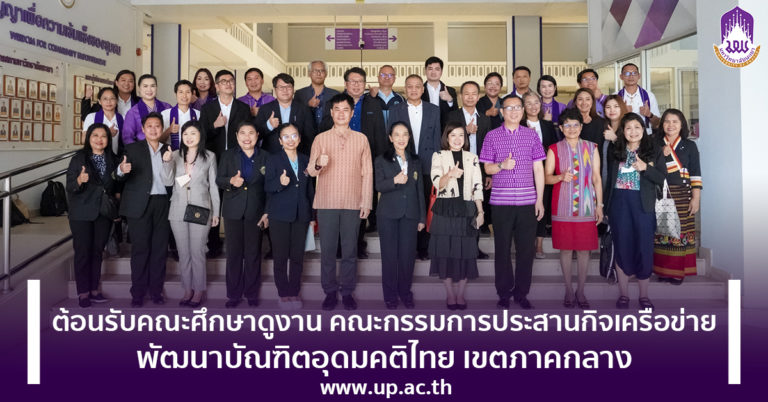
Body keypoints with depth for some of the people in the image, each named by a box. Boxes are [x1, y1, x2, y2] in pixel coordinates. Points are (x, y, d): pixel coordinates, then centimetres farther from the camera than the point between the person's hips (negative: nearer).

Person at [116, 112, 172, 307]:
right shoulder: (132, 149, 7)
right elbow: (124, 177, -4)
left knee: (160, 248, 4)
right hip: (140, 204, -2)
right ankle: (138, 293, 7)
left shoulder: (168, 151, 14)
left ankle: (156, 290, 12)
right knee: (140, 249, 0)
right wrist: (122, 170, -25)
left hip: (162, 204, 2)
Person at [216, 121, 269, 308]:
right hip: (233, 211, 0)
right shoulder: (228, 155, 8)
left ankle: (252, 294, 16)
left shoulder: (265, 157, 7)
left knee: (253, 253, 5)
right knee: (234, 253, 4)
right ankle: (234, 294, 14)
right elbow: (218, 180, 1)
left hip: (255, 211, 0)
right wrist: (231, 181, -22)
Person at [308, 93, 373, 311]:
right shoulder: (320, 138, 6)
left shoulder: (361, 139, 8)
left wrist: (367, 202, 1)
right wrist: (318, 164, -21)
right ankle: (330, 292, 15)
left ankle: (347, 292, 15)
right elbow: (310, 171, 2)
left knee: (350, 250, 4)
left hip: (353, 203, 0)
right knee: (327, 249, 3)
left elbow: (367, 172, 7)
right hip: (326, 202, 0)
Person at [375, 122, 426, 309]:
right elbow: (379, 186, -8)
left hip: (410, 214, 2)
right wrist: (395, 180, -28)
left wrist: (422, 217, 11)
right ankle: (390, 294, 14)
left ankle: (405, 292, 18)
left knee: (408, 254, 2)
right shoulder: (381, 160, 4)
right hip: (388, 214, -2)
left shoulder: (415, 161, 13)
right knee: (389, 254, 2)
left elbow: (420, 190, 14)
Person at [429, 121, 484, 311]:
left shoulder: (472, 158, 11)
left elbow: (478, 186, 8)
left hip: (466, 210, 2)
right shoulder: (438, 156, 4)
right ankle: (450, 294, 14)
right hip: (445, 209, -1)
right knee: (445, 250, 1)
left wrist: (480, 212, 3)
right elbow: (437, 183, -10)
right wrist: (450, 174, -30)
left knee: (465, 251, 3)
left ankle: (460, 294, 15)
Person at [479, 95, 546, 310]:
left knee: (526, 248, 4)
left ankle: (522, 293, 17)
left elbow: (538, 168, 8)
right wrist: (502, 165, -17)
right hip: (501, 201, -1)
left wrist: (540, 199, 3)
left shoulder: (532, 135, 8)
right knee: (502, 248, 5)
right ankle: (504, 293, 17)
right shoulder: (492, 136, 5)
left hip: (527, 201, 1)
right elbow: (487, 167, 5)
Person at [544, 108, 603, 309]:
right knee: (565, 248, 3)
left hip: (586, 206, 1)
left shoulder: (591, 148, 9)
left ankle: (581, 290, 16)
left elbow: (597, 178, 9)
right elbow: (546, 177, 4)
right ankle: (569, 290, 16)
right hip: (563, 206, -1)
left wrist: (599, 205, 4)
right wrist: (561, 176, -16)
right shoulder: (554, 149, 5)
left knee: (584, 249, 3)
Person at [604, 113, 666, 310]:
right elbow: (609, 179, 10)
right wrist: (605, 205, 6)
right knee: (622, 247, 5)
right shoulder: (614, 150, 7)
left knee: (644, 248, 2)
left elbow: (662, 179, -1)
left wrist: (645, 168, -17)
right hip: (619, 203, 1)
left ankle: (644, 295, 16)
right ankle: (623, 293, 16)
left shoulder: (654, 151, 3)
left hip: (643, 205, -1)